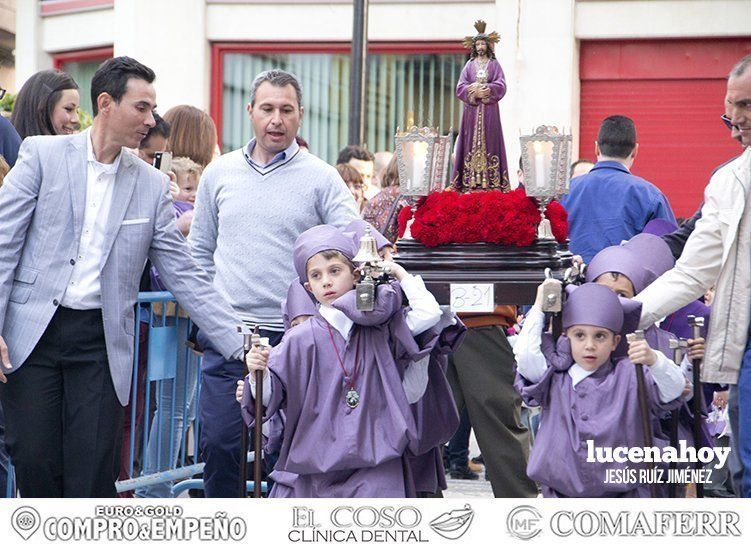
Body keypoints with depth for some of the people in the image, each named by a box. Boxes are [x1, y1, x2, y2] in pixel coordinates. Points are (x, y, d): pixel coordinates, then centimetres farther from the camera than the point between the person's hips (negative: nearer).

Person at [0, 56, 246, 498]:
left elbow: (185, 276, 7)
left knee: (93, 473, -2)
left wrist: (241, 343, 0)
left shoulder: (152, 185, 7)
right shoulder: (43, 154, 0)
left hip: (101, 341, 2)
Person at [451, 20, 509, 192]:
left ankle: (491, 180, -9)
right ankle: (470, 180, -8)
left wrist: (486, 89, -15)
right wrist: (474, 91, -13)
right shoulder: (469, 65, 11)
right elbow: (460, 87, 3)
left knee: (489, 138, -6)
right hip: (472, 109, 1)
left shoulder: (494, 64, 9)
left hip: (489, 109, -1)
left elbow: (501, 85, -1)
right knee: (472, 140, -4)